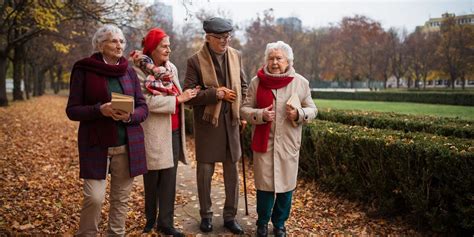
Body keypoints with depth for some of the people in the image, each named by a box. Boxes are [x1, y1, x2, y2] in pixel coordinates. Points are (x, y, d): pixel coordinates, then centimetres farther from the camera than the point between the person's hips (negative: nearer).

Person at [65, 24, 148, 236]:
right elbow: (72, 110, -3)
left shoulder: (129, 71, 8)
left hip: (128, 145, 3)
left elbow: (143, 108, 7)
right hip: (96, 145, -3)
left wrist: (130, 115, -15)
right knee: (94, 198, -8)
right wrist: (100, 110, -20)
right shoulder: (84, 70, -1)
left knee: (121, 198, 6)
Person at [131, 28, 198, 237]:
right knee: (152, 180, 11)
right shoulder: (140, 71, -10)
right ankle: (150, 220, 30)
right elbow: (148, 101, -20)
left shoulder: (171, 68, 9)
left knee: (169, 180, 5)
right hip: (154, 134, -5)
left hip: (173, 132, 5)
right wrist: (179, 98, -19)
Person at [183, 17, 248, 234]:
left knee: (232, 171, 9)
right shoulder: (195, 61, -8)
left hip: (231, 121, 4)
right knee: (205, 170, 7)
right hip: (207, 122, -3)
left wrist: (241, 109, 5)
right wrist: (216, 93, -18)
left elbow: (243, 85, 16)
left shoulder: (235, 56, 5)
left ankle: (230, 216, 24)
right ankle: (206, 215, 25)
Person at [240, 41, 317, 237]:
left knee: (286, 184, 8)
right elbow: (245, 109, 3)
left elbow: (312, 109, 6)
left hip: (288, 143, 1)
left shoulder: (300, 82, 0)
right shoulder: (257, 81, -1)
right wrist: (260, 114, -17)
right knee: (264, 184, 5)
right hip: (263, 142, 0)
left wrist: (299, 114, -15)